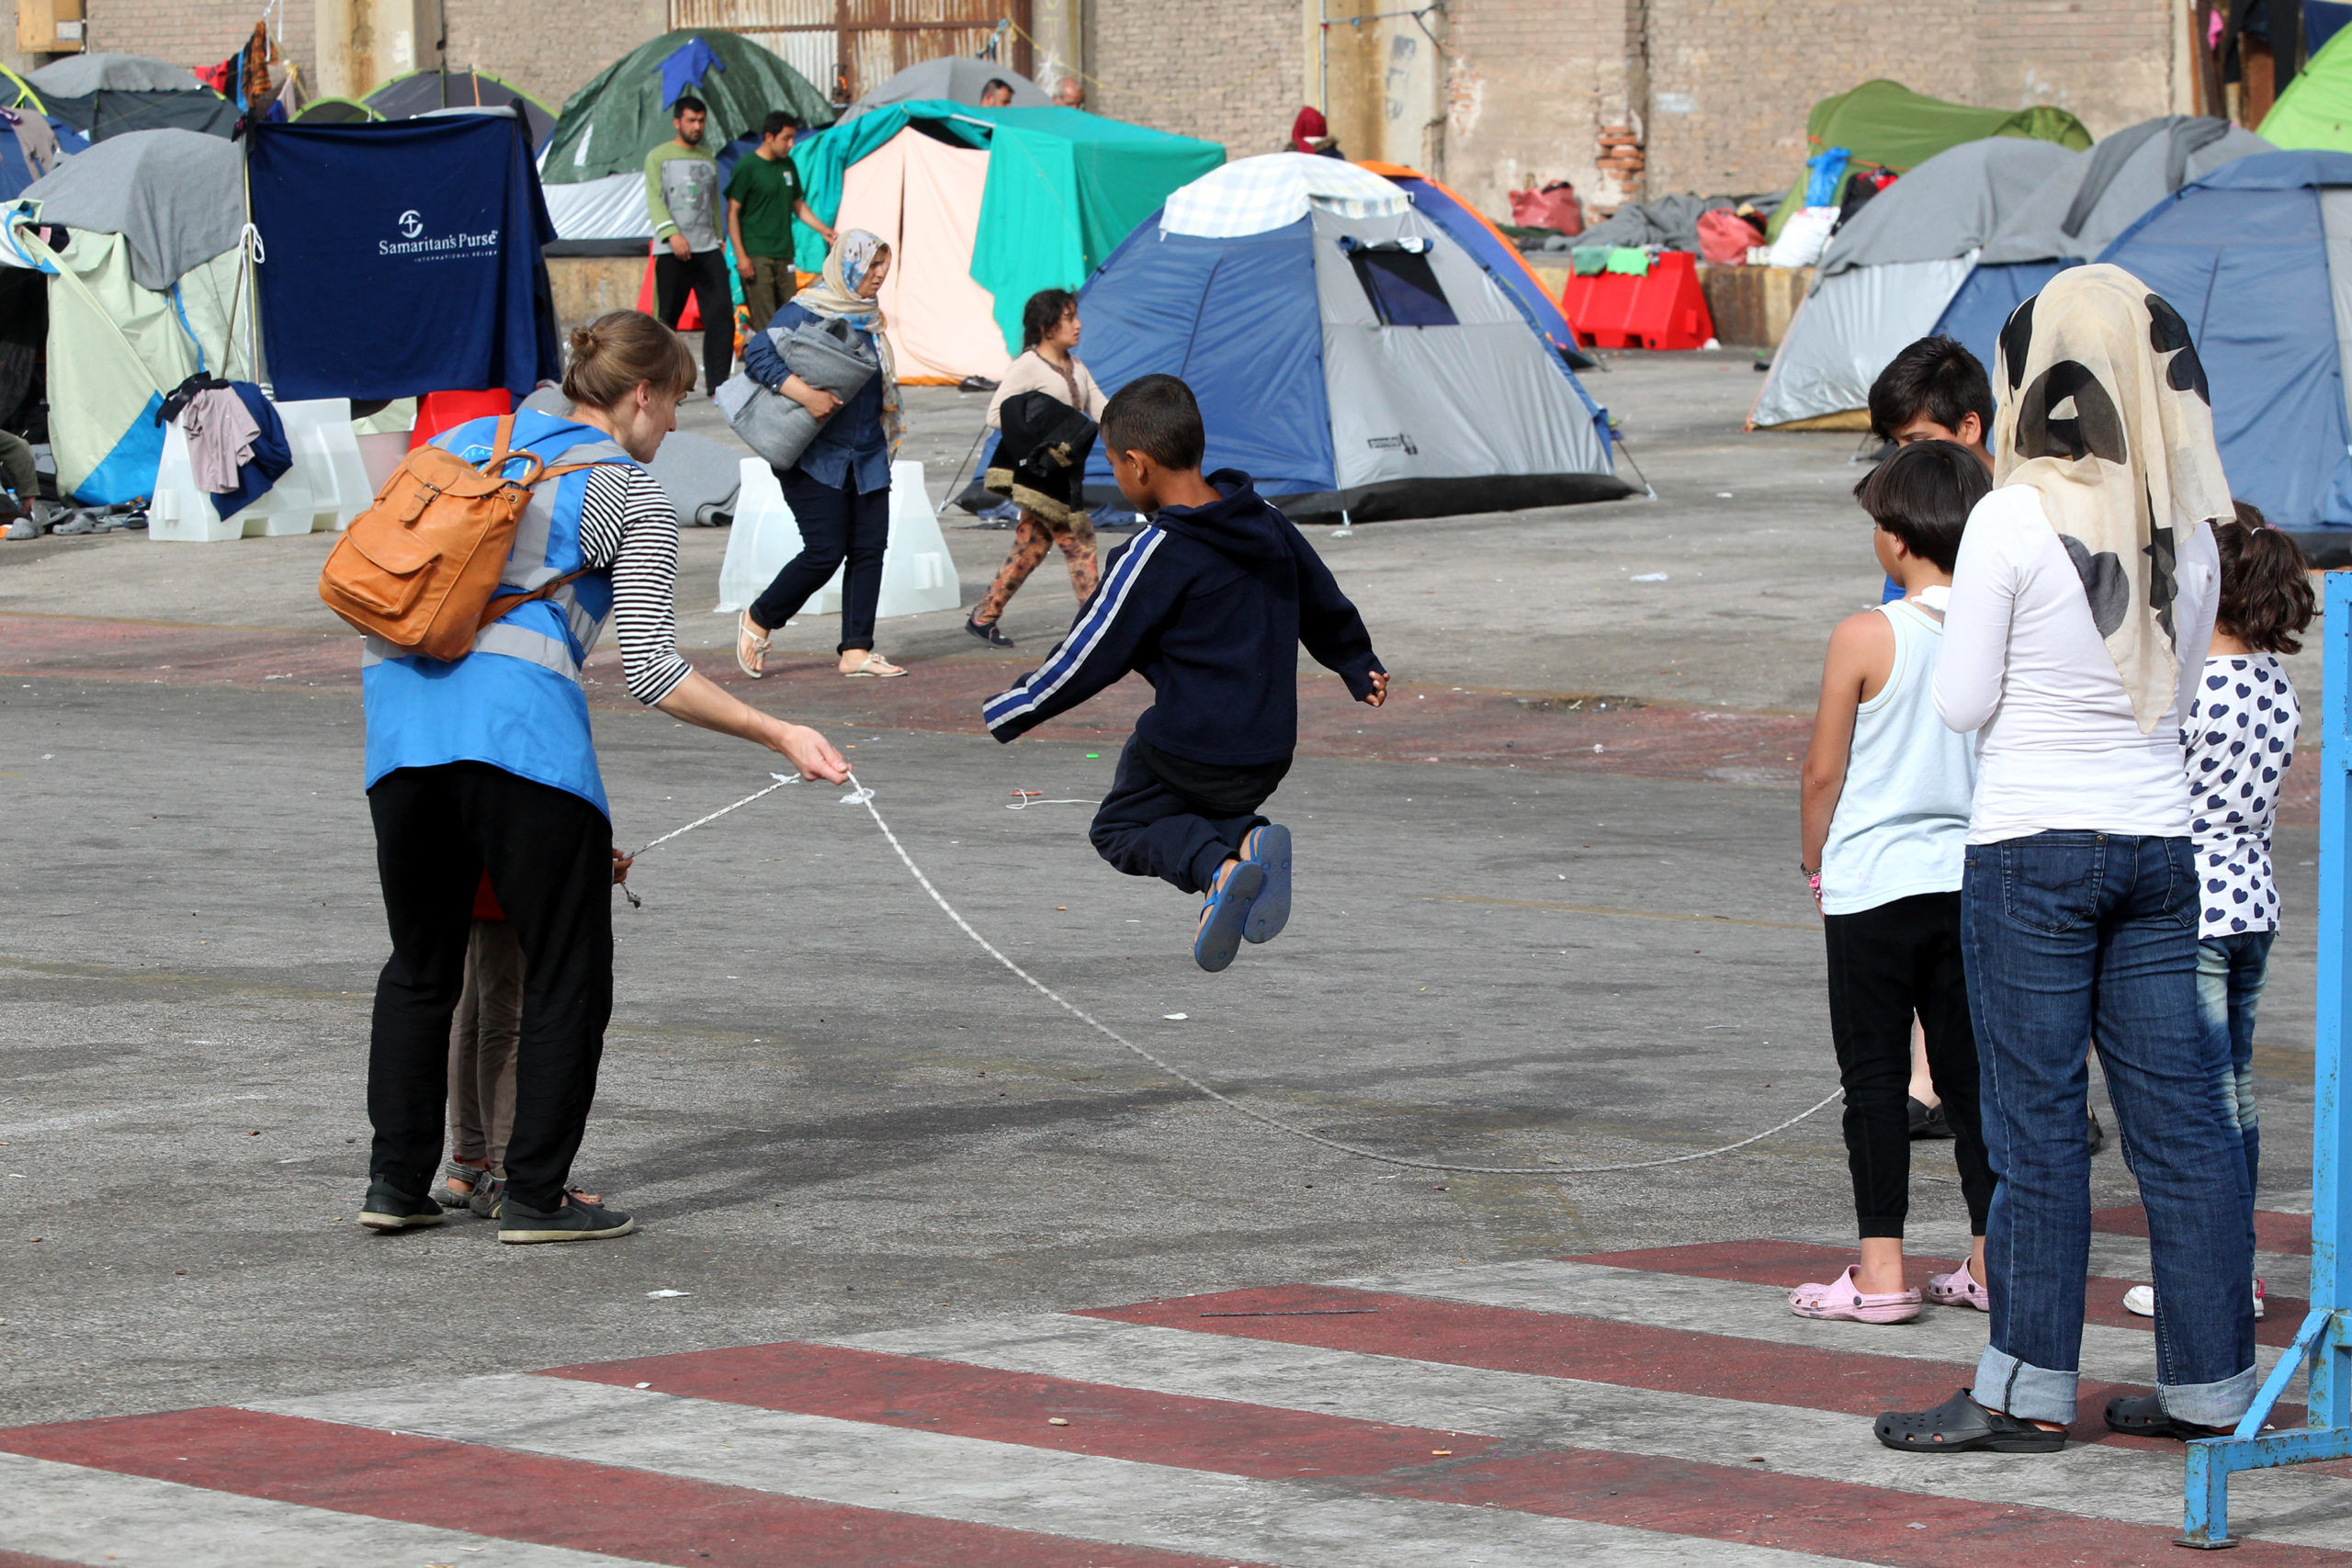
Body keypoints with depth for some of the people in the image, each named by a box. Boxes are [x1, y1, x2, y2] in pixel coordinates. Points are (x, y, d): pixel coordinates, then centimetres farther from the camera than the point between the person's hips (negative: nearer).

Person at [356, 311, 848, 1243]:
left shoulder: (463, 442, 24)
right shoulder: (630, 495, 8)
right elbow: (651, 672, 0)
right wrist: (777, 735, 5)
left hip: (400, 707, 6)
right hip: (522, 717, -6)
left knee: (421, 965, 18)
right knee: (566, 972, 6)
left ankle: (396, 1181, 15)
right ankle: (535, 1195, 4)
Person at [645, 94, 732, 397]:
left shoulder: (708, 159, 19)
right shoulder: (658, 157, 3)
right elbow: (654, 199, -9)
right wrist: (672, 234, -22)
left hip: (708, 249, 4)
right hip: (672, 252, -4)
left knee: (721, 313, -8)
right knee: (667, 318, -2)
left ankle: (717, 381, -7)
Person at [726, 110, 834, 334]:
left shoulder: (787, 166, 13)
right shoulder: (747, 167, -7)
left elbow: (798, 206, 24)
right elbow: (732, 212, -8)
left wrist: (823, 229, 10)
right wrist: (741, 256, -14)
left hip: (784, 256, 7)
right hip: (757, 256, -7)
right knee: (764, 322, -11)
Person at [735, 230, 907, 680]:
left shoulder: (870, 319, 13)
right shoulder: (804, 312, -10)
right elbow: (757, 353, -20)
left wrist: (887, 434, 13)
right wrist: (805, 394, -28)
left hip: (867, 457, 7)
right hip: (816, 457, -7)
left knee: (870, 548, 0)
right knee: (825, 551, -9)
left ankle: (856, 651, 5)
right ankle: (757, 621, 13)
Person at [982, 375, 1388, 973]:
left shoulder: (1154, 555, -17)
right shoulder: (1268, 524, 3)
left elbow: (1087, 659, -13)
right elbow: (1328, 609, 19)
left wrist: (997, 719, -3)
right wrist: (1362, 671, 39)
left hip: (1188, 752, -6)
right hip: (1270, 754, 6)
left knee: (1120, 827, 17)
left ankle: (1217, 866, -15)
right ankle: (1248, 839, -7)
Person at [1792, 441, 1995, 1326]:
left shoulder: (1865, 639, -13)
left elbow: (1823, 770, -7)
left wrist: (1814, 858, 9)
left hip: (1873, 881, -5)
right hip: (1973, 879, 5)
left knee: (1874, 1077, 1)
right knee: (1969, 1071, 12)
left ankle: (1880, 1272, -2)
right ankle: (1991, 1260, 14)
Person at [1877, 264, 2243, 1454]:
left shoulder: (2015, 520, -13)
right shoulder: (2187, 527, 3)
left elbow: (1964, 702, -8)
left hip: (2032, 844, -5)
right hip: (2156, 834, 5)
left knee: (2037, 1118, 0)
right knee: (2178, 1110, 8)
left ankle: (2027, 1389, 4)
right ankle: (2208, 1382, 13)